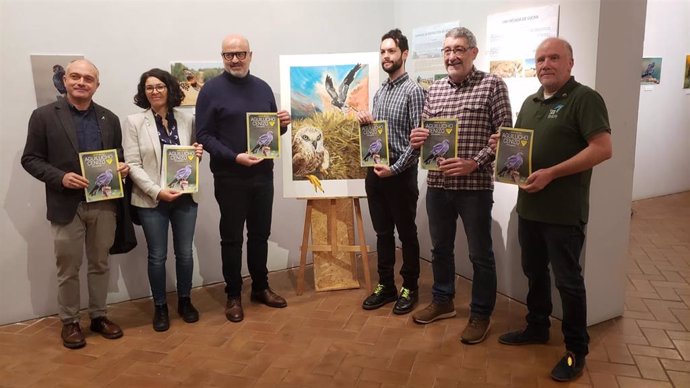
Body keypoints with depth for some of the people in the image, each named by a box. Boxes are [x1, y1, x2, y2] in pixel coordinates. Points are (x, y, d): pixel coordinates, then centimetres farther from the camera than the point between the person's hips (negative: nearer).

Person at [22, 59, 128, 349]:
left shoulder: (109, 119, 7)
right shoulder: (44, 116, -3)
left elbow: (118, 155, 15)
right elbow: (30, 159, -3)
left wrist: (123, 167, -8)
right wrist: (61, 178, -18)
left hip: (104, 203, 3)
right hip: (67, 205, -3)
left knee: (100, 264, 14)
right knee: (68, 269, 8)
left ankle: (98, 316, 29)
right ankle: (69, 322, 24)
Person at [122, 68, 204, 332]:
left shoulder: (187, 120, 5)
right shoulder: (134, 122, -3)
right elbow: (133, 165, -8)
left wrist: (198, 154, -8)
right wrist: (157, 191, -19)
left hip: (185, 197, 2)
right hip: (151, 200, -2)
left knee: (185, 253, 10)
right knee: (157, 256, 7)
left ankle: (184, 301, 29)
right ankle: (160, 307, 25)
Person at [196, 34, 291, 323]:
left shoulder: (262, 88, 11)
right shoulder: (212, 89, -5)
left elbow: (273, 129, 18)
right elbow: (204, 135, -10)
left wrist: (282, 124, -6)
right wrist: (234, 157, -22)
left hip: (263, 174, 5)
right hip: (230, 177, -4)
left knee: (260, 234, 14)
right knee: (232, 238, 6)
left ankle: (261, 287, 29)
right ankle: (233, 295, 19)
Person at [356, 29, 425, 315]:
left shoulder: (413, 91, -9)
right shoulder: (379, 92, 14)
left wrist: (395, 168, -19)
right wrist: (365, 121, -1)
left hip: (400, 173, -7)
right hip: (375, 170, 7)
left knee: (406, 233, 5)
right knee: (382, 232, 13)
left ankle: (410, 288, 19)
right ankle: (386, 286, 25)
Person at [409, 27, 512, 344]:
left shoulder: (492, 85, -4)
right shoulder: (434, 89, 11)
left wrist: (474, 163, -19)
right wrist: (417, 139, -7)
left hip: (475, 185, -5)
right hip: (437, 183, 5)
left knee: (480, 254, 7)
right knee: (440, 248, 18)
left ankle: (481, 315, 23)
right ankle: (442, 301, 37)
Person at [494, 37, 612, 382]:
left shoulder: (584, 98, -10)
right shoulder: (530, 102, 14)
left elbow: (603, 148, -18)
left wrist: (551, 173, -23)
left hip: (564, 211, -7)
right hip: (528, 206, 7)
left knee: (567, 280, 3)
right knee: (534, 272, 18)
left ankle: (576, 349, 18)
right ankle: (537, 328, 35)